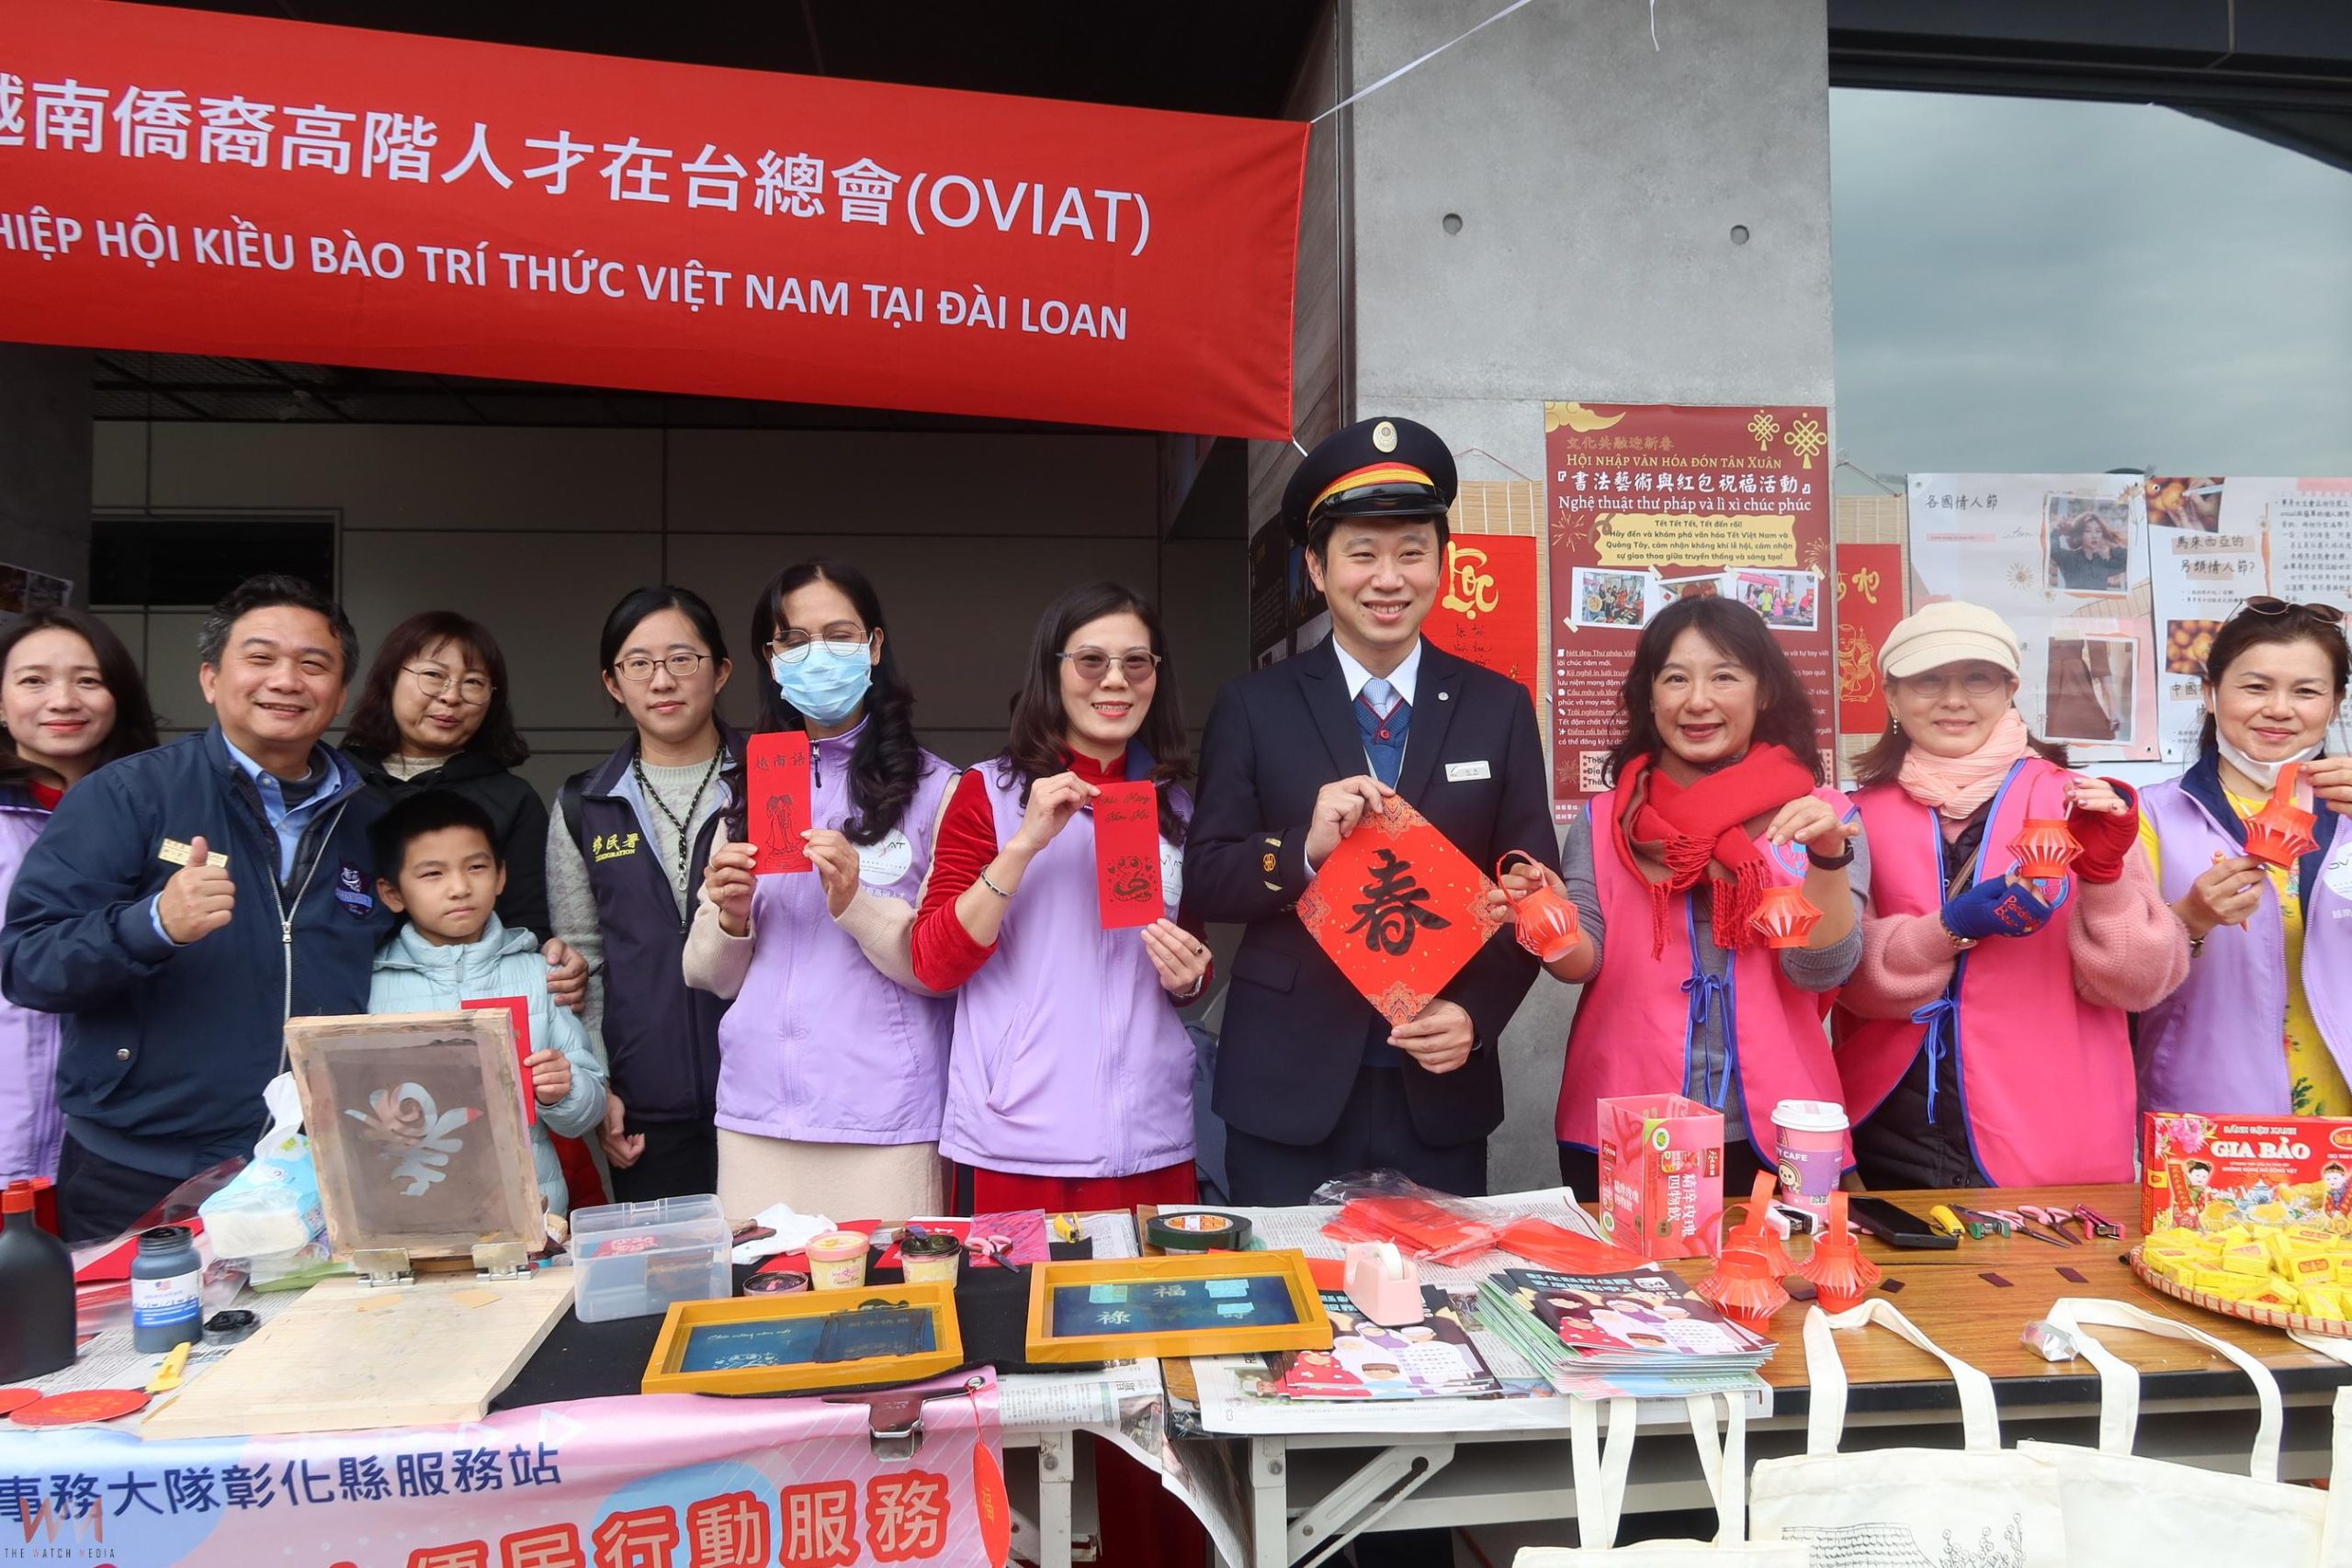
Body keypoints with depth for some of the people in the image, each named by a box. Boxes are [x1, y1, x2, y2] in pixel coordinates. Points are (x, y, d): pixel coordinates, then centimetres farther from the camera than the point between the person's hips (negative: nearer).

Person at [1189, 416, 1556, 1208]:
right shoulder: (1252, 707, 0)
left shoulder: (1499, 708, 4)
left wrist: (1478, 1014, -11)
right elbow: (1206, 879, -2)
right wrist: (1305, 848, -21)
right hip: (1287, 1088, -1)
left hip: (1440, 1086, 1)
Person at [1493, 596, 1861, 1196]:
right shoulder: (1603, 821, 3)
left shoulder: (1820, 816, 0)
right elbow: (1584, 961, -4)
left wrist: (1829, 854, -24)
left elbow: (1821, 971, -8)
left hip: (1769, 1135, 0)